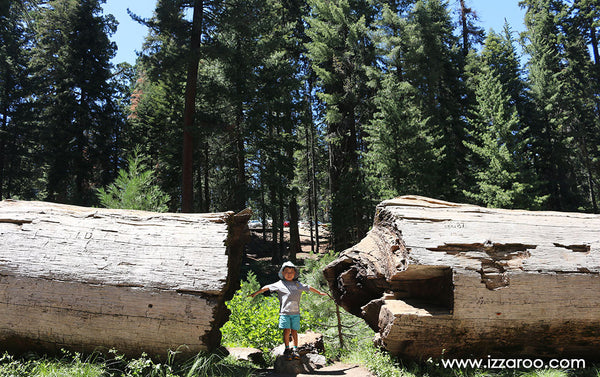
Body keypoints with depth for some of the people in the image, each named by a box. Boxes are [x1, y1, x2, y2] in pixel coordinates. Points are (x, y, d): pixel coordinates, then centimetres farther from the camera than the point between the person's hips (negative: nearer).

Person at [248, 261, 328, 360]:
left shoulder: (299, 285, 15)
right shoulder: (279, 284, 6)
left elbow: (309, 288, 26)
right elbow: (267, 288, 5)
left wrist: (320, 293, 34)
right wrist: (255, 294, 4)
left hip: (296, 312, 2)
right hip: (284, 312, -2)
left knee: (294, 331, 3)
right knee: (286, 331, -6)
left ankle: (295, 350, 11)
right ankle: (287, 349, 5)